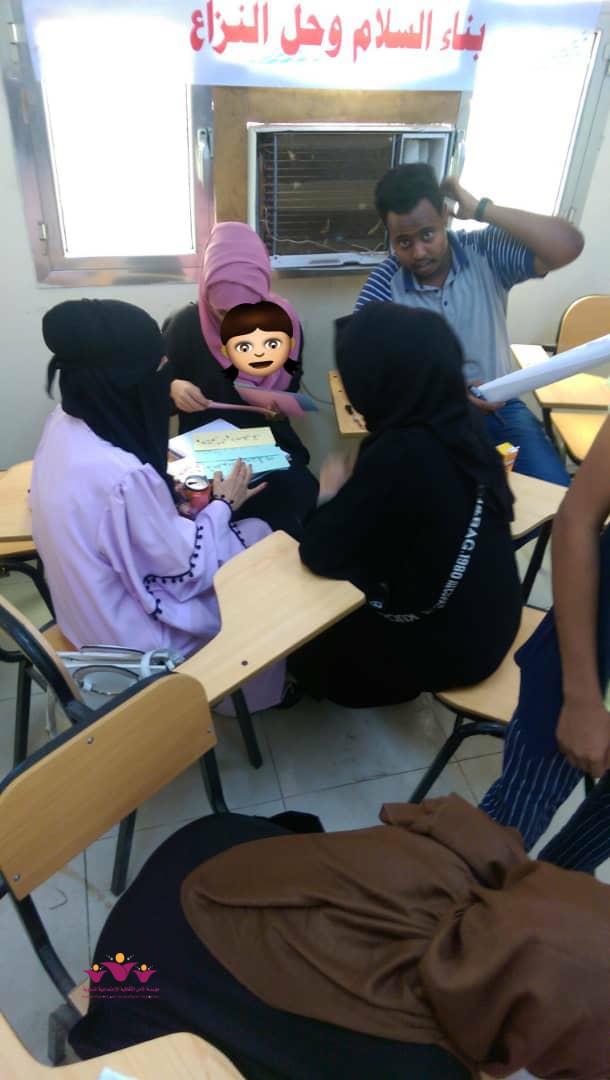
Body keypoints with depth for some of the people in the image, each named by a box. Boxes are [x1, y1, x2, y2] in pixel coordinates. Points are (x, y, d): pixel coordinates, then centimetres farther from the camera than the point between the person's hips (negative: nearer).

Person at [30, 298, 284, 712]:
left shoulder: (64, 424, -10)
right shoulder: (122, 476, -37)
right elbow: (185, 571, -23)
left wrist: (168, 485, 1)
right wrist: (224, 504, -10)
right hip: (133, 635, -7)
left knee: (245, 531, 15)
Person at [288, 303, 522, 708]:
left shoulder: (399, 455, -32)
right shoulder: (460, 420, -7)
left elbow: (318, 553, -23)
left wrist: (331, 496, -7)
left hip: (447, 643, -7)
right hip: (489, 616, 7)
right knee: (330, 592, 22)